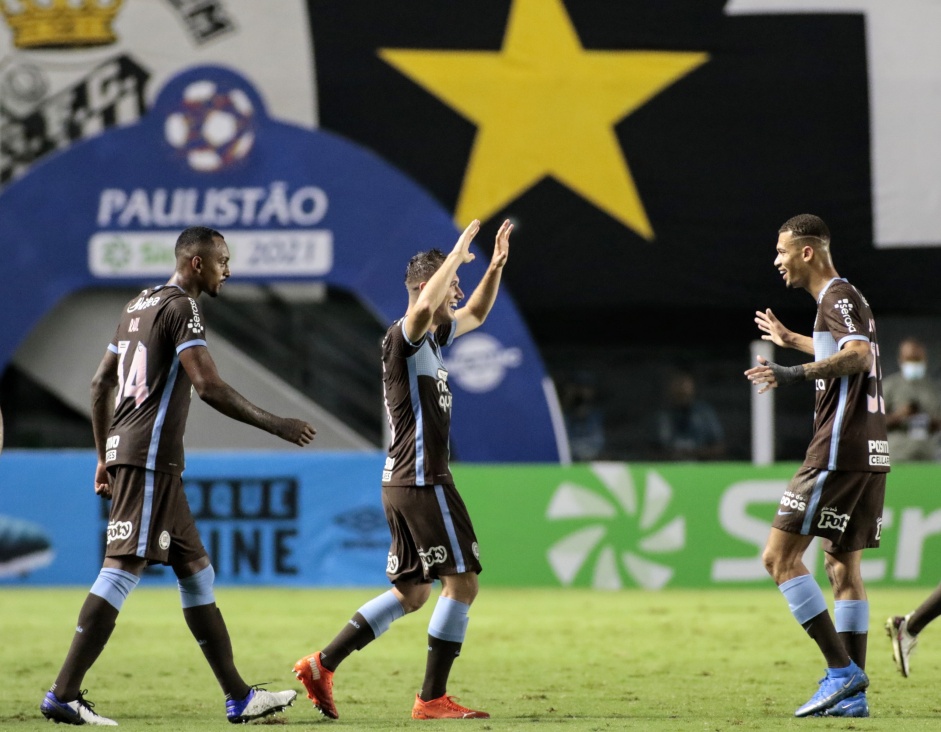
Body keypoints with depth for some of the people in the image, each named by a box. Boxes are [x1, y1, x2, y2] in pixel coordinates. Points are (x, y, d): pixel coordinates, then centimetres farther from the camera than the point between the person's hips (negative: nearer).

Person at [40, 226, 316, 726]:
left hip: (123, 452, 10)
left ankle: (237, 696, 15)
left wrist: (105, 457, 26)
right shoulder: (181, 307, -9)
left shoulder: (139, 305, 20)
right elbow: (209, 387, -18)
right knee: (123, 567, -13)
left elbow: (100, 384, 23)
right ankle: (63, 694, -17)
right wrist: (275, 425, -12)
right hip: (149, 457, -10)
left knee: (194, 567, 12)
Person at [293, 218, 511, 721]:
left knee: (412, 593, 12)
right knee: (462, 581, -6)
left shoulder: (434, 336, 16)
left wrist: (496, 266, 19)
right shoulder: (403, 337, -13)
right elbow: (423, 306, -36)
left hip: (405, 483, 10)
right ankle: (432, 699, -4)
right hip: (423, 481, -10)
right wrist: (458, 254, -27)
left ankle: (322, 665, 10)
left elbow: (475, 315, 33)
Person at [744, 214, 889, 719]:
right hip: (869, 452, 10)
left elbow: (859, 356, -29)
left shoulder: (838, 297, -9)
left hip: (840, 450, -10)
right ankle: (852, 694, 9)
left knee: (779, 557, -9)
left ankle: (842, 670, -14)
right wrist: (790, 340, 56)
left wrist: (797, 373, -38)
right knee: (842, 565, 11)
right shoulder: (845, 299, 20)